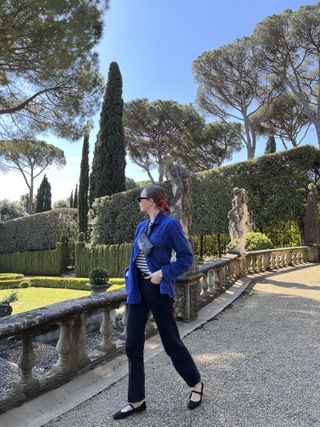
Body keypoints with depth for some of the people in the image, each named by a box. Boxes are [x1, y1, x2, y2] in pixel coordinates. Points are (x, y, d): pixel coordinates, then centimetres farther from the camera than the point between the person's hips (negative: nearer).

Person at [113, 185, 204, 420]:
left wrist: (163, 273, -19)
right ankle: (137, 401, 25)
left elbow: (187, 258, -11)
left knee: (171, 341, 7)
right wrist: (131, 272, 4)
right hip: (138, 288, 7)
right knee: (133, 345, 9)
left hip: (158, 289, -7)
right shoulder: (141, 226, 10)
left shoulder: (170, 224, -11)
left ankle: (196, 383, 34)